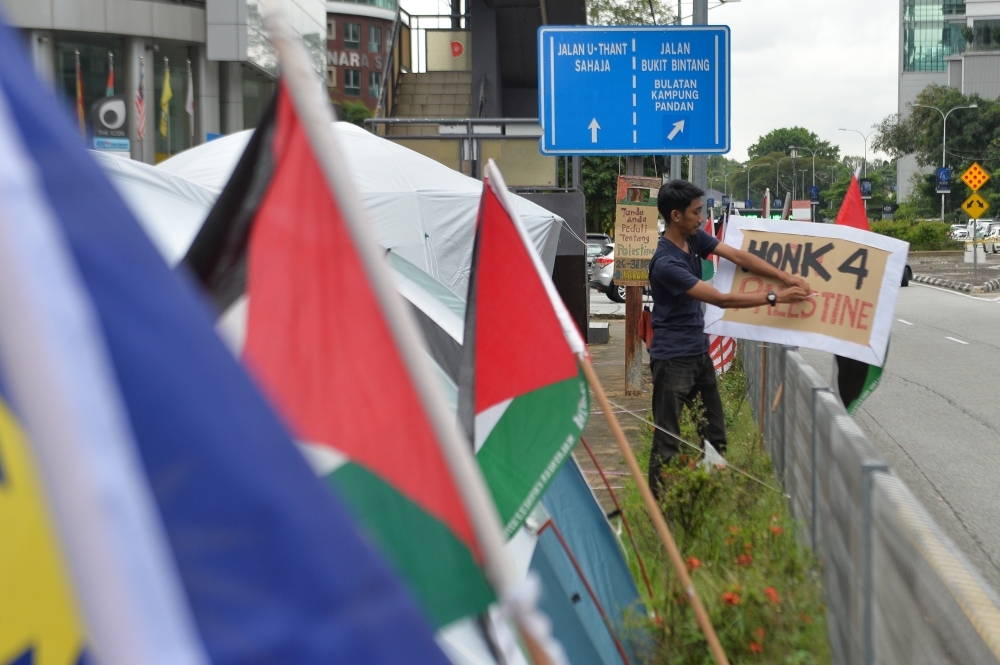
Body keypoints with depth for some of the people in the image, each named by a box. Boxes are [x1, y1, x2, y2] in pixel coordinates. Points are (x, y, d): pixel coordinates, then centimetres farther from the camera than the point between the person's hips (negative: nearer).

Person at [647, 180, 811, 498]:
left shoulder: (695, 238, 4)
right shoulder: (666, 263, -24)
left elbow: (737, 256, 0)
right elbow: (721, 299, -23)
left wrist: (784, 276, -12)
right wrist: (774, 297, -20)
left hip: (699, 350, 9)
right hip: (673, 358, -9)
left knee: (715, 434, 13)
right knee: (668, 442, -7)